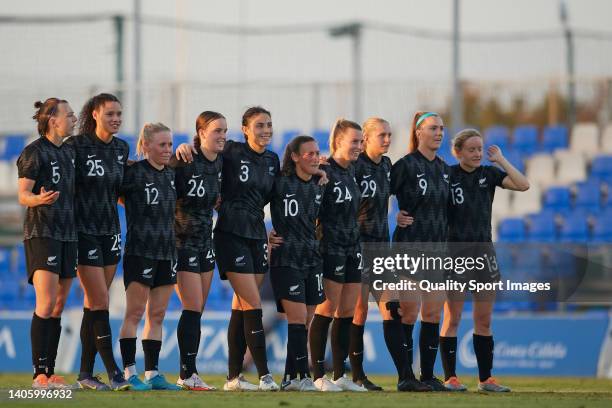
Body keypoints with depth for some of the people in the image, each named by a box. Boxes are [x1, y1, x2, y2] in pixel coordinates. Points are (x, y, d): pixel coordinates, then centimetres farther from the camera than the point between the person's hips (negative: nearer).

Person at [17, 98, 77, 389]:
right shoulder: (34, 152, -7)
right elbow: (22, 195, -13)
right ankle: (39, 374, -15)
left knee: (58, 307, 6)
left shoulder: (68, 152, 15)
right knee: (46, 304, -15)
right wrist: (40, 199, -32)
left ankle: (50, 373, 8)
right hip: (41, 232, -8)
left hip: (67, 234, 8)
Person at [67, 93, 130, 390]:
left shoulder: (121, 149, 9)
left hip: (110, 232, 6)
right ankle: (113, 373, -9)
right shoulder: (76, 146, -10)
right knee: (100, 302, -9)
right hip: (84, 231, -6)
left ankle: (86, 373, 11)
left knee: (94, 304, 8)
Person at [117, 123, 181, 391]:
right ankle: (130, 373, -4)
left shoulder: (171, 175, 14)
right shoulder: (135, 172, -8)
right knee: (134, 313, -5)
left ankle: (152, 373, 10)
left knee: (157, 316, 7)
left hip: (166, 252, 7)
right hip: (140, 250, -7)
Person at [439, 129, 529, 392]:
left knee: (484, 320, 7)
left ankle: (485, 378, 12)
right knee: (452, 319, -2)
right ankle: (450, 377, 2)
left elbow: (523, 185, -6)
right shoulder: (446, 176, -4)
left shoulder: (489, 174, 6)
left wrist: (501, 160, -5)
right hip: (455, 249, -4)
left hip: (483, 250, 4)